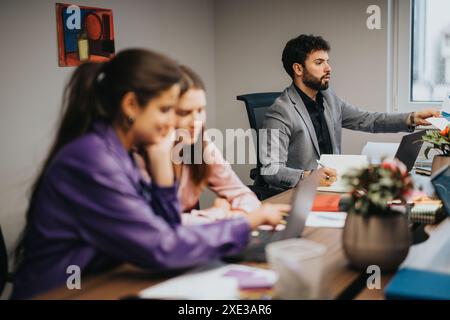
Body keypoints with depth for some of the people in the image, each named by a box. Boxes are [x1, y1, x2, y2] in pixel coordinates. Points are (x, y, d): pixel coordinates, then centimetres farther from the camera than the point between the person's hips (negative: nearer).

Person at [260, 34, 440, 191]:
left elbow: (366, 120, 17)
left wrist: (412, 119, 5)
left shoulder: (328, 97, 11)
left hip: (331, 186, 8)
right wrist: (308, 176, -37)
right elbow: (270, 170, -20)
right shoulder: (280, 113, -14)